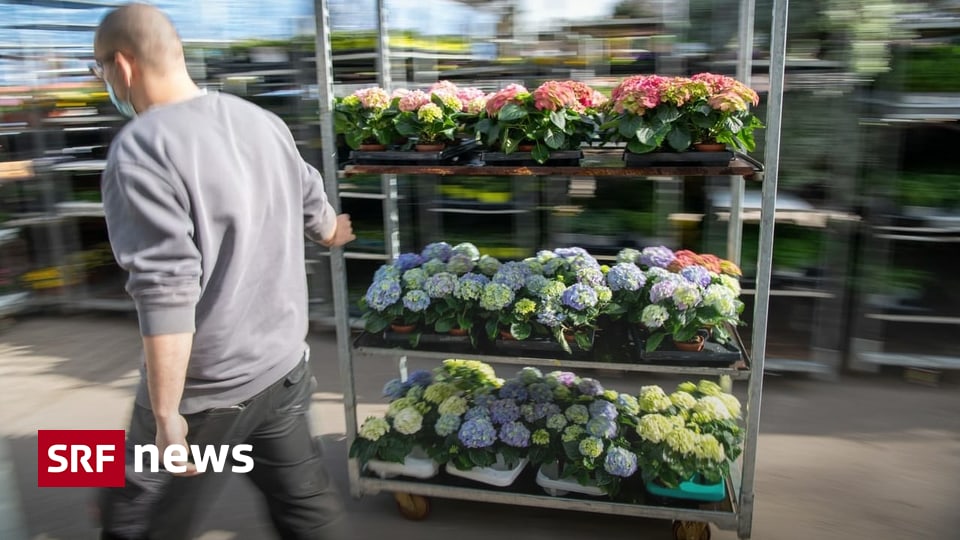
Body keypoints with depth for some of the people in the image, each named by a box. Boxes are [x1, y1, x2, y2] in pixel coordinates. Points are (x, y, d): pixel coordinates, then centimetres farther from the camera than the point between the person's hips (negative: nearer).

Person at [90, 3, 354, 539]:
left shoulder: (141, 148, -20)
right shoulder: (263, 121, 3)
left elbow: (166, 293, -25)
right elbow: (313, 206, 19)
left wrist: (166, 414, -18)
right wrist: (333, 230, 42)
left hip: (208, 387, -7)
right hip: (284, 362, 7)